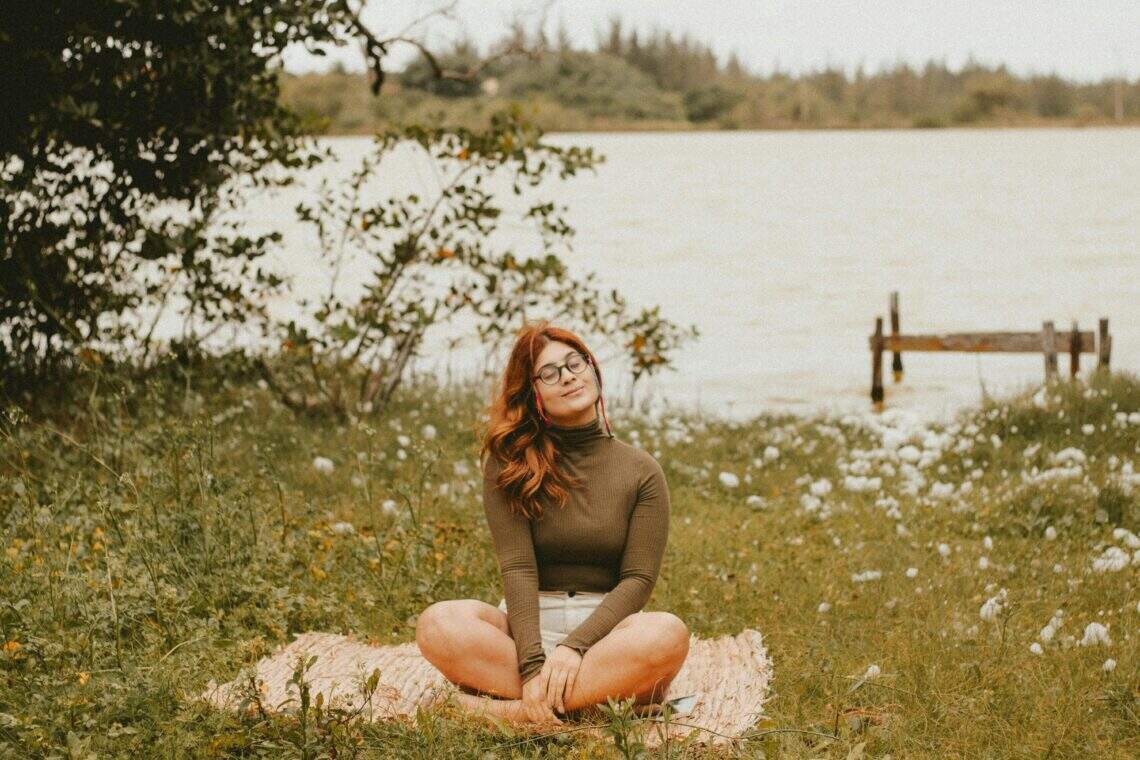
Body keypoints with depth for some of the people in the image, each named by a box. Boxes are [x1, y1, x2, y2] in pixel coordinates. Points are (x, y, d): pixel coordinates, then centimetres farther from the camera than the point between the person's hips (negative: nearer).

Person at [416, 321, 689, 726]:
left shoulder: (641, 471, 5)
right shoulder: (509, 465, 3)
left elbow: (638, 578, -3)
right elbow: (517, 567, -8)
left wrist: (576, 646, -20)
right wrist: (533, 664, -23)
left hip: (606, 626, 0)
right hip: (527, 625, 0)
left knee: (668, 633, -34)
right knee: (438, 624, -30)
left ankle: (509, 707, -31)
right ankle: (610, 692, -29)